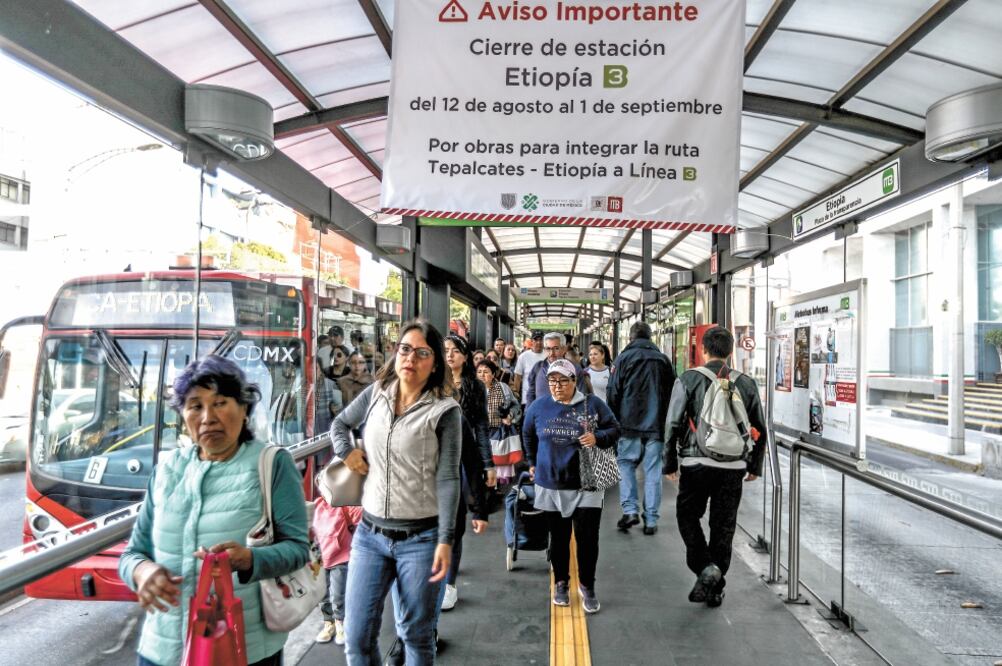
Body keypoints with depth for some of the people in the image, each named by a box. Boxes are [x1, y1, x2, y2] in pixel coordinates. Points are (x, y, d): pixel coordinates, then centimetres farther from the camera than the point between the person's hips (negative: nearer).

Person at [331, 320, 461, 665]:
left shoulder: (445, 411, -10)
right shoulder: (376, 393, 3)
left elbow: (447, 479, -12)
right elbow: (340, 423, 22)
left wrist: (445, 540, -17)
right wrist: (346, 452, 2)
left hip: (421, 537, -4)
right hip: (370, 532, 4)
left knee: (416, 634, 13)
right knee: (357, 635, 9)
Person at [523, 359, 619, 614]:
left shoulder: (593, 404, -5)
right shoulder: (538, 407, 1)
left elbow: (614, 429, 2)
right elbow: (528, 435, 18)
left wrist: (598, 438, -17)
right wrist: (533, 463, 22)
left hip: (586, 486, -1)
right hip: (551, 485, 2)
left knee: (588, 538, 1)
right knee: (558, 538, 14)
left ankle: (587, 586, 20)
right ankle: (561, 582, 32)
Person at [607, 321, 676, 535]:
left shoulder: (624, 358, -1)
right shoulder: (663, 359, 9)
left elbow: (613, 393, -3)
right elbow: (673, 393, 12)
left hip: (629, 423, -2)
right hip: (656, 425, 2)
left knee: (625, 464, 11)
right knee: (653, 471, 5)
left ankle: (630, 509, -1)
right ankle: (651, 520, 7)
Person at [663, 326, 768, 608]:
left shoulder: (688, 380, -4)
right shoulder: (746, 384, 5)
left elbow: (673, 424, -7)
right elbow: (760, 430, 10)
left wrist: (670, 463, 2)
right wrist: (755, 466, 20)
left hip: (696, 463, -3)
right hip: (733, 467, 3)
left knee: (688, 515, 16)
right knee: (723, 526, 12)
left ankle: (705, 567, -3)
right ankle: (715, 589, 20)